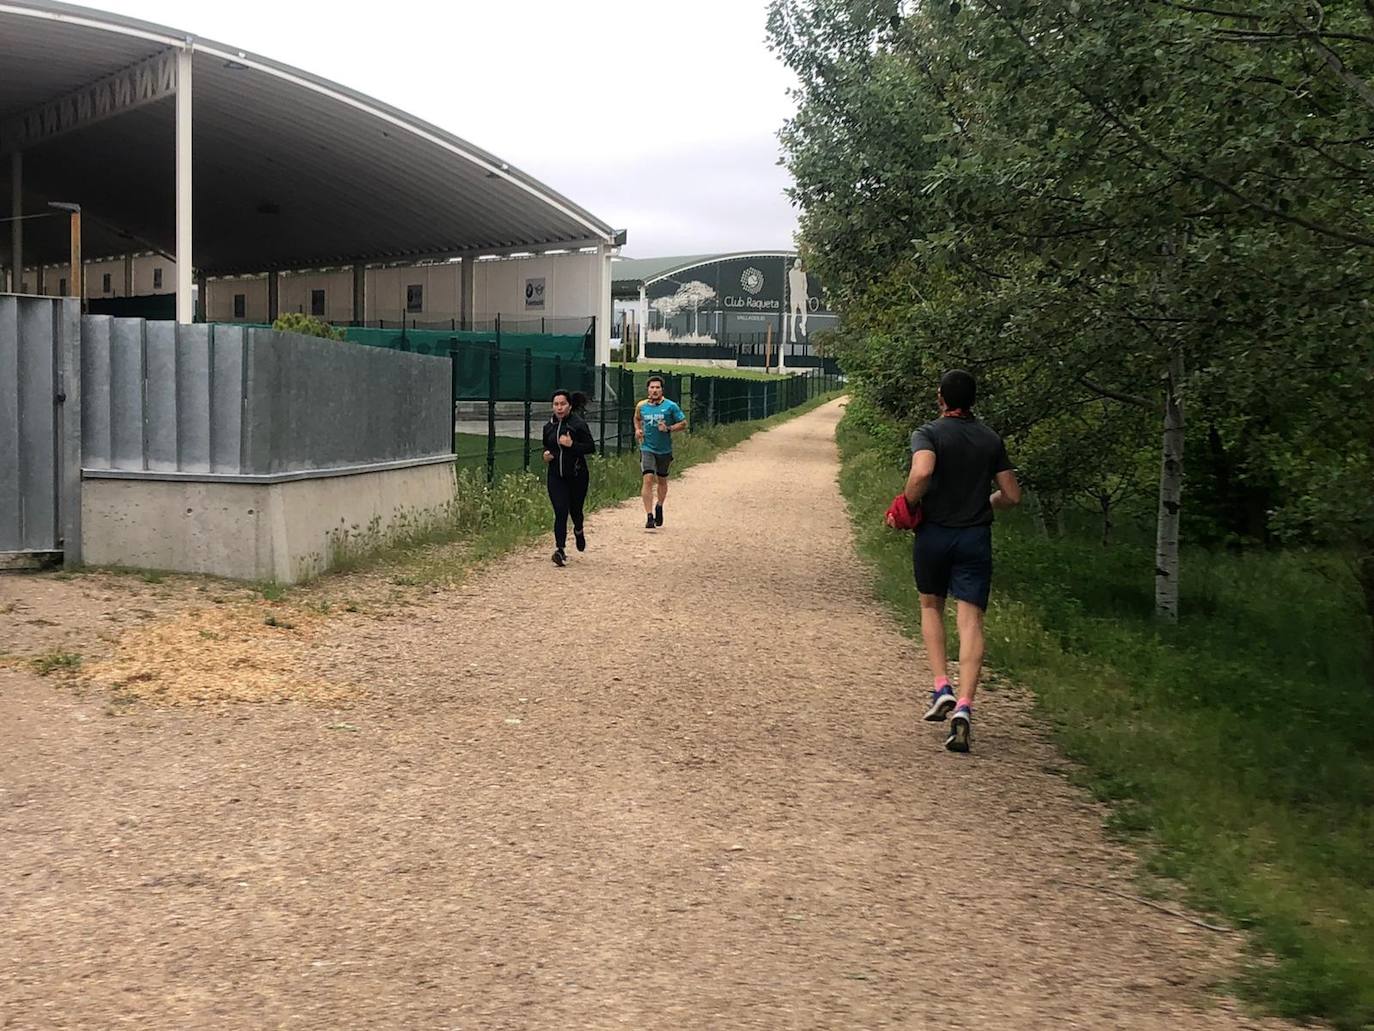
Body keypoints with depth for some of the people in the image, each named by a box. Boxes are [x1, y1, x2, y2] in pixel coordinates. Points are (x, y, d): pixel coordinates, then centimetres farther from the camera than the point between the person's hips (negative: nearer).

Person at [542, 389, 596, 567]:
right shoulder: (549, 426, 7)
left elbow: (591, 447, -10)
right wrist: (546, 454, 0)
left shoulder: (579, 424, -9)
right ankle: (560, 549, -12)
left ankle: (578, 531, 46)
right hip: (556, 476, 3)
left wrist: (572, 444, -23)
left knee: (575, 509, 11)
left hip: (577, 475, -3)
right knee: (560, 511, -9)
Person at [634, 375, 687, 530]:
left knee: (662, 481, 16)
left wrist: (668, 428, -17)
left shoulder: (671, 406, -7)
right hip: (647, 448, 0)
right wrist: (637, 429, 4)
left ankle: (659, 507, 43)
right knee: (648, 480, -14)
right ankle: (649, 517, -15)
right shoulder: (641, 406, 1)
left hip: (665, 450, 0)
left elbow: (683, 424, -3)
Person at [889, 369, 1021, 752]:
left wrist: (908, 506, -9)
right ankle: (964, 707, -17)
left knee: (931, 606, 21)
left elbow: (921, 473, -25)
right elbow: (1012, 495, 9)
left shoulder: (928, 434, -4)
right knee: (971, 621, -3)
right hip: (976, 537, 2)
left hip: (934, 534, -1)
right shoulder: (992, 440, 8)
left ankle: (942, 689, 8)